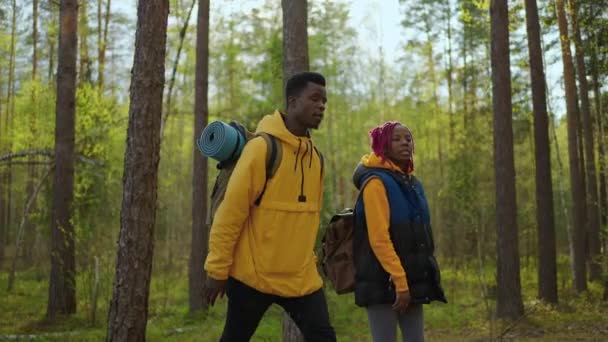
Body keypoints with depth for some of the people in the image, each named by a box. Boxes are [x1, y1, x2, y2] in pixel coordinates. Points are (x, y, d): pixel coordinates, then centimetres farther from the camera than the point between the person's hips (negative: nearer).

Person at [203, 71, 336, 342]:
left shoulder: (316, 156, 7)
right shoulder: (262, 147, -14)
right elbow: (230, 213, -14)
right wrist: (217, 269, -13)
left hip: (301, 276, 6)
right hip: (252, 274, -5)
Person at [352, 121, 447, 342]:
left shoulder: (412, 183, 16)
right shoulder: (376, 182, -11)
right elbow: (378, 238, -19)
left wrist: (410, 281, 17)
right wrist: (399, 281, -21)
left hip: (411, 279, 8)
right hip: (384, 281, -8)